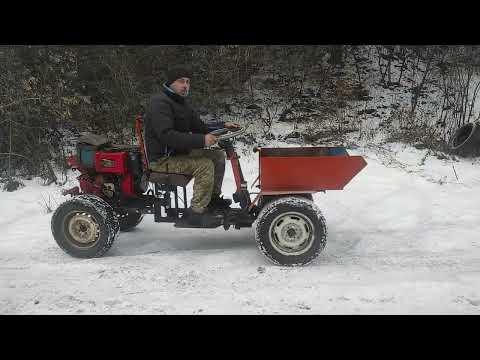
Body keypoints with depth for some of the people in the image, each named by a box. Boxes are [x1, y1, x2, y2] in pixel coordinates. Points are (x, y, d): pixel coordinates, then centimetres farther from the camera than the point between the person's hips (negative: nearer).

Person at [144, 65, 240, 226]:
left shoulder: (182, 103, 14)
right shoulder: (160, 102, -17)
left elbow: (199, 127, 18)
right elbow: (167, 135, -30)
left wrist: (223, 126, 2)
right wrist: (201, 140, -34)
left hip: (180, 152, 10)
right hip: (162, 159, -10)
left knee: (218, 155, 4)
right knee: (205, 165, -26)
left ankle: (214, 198, 12)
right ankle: (196, 213, -22)